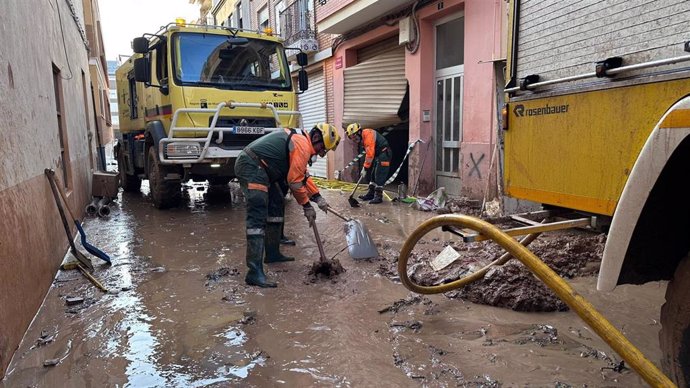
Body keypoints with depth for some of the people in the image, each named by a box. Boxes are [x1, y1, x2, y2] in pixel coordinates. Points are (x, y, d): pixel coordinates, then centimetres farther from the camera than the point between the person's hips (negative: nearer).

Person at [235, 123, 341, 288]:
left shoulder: (300, 139, 18)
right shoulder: (303, 146, -14)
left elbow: (303, 175, 24)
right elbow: (295, 181, -14)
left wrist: (318, 197, 18)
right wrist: (307, 206, -3)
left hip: (260, 169, 11)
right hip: (251, 167, -11)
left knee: (277, 205, 19)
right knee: (258, 215, -18)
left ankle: (272, 253, 28)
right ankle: (255, 272, -23)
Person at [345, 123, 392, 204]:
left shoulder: (367, 134, -21)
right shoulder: (362, 138, 11)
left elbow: (370, 154, -25)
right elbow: (368, 153, 16)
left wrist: (365, 168, -20)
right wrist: (365, 167, 9)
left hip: (384, 154, -11)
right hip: (378, 155, 11)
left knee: (379, 177, -10)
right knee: (373, 175, 14)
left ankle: (378, 197, -5)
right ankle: (371, 194, 22)